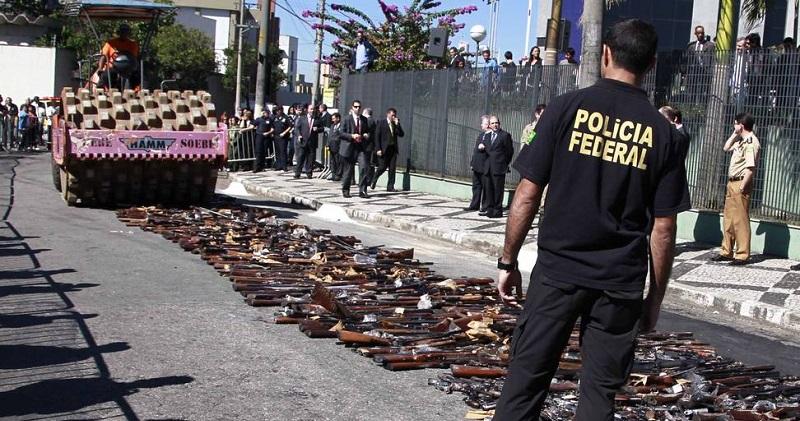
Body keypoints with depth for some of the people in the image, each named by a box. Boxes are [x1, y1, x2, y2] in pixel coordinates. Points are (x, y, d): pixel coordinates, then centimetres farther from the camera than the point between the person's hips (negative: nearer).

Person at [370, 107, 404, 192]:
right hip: (384, 149, -4)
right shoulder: (381, 123, -1)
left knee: (392, 168, -1)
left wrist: (397, 124, -8)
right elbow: (377, 137, -5)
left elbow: (401, 134, 2)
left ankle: (390, 186, 4)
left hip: (393, 149, 4)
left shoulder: (396, 124, 12)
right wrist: (378, 149, -12)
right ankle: (373, 180, 20)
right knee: (382, 167, -4)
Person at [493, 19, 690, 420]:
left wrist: (508, 262, 4)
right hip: (621, 281, 1)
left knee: (526, 376, 7)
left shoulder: (567, 107, -3)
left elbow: (527, 194, -5)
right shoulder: (659, 130, 2)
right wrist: (655, 298, 10)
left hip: (558, 269, -1)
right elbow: (663, 227, 1)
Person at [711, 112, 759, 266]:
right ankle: (727, 252, 21)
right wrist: (734, 134, 17)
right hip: (732, 183, 10)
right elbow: (726, 148, 29)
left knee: (740, 220, -6)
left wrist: (742, 187, -22)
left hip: (741, 183, -10)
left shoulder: (751, 142, -16)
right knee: (728, 219, 14)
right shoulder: (741, 141, 14)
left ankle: (742, 255, -2)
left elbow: (750, 167, -21)